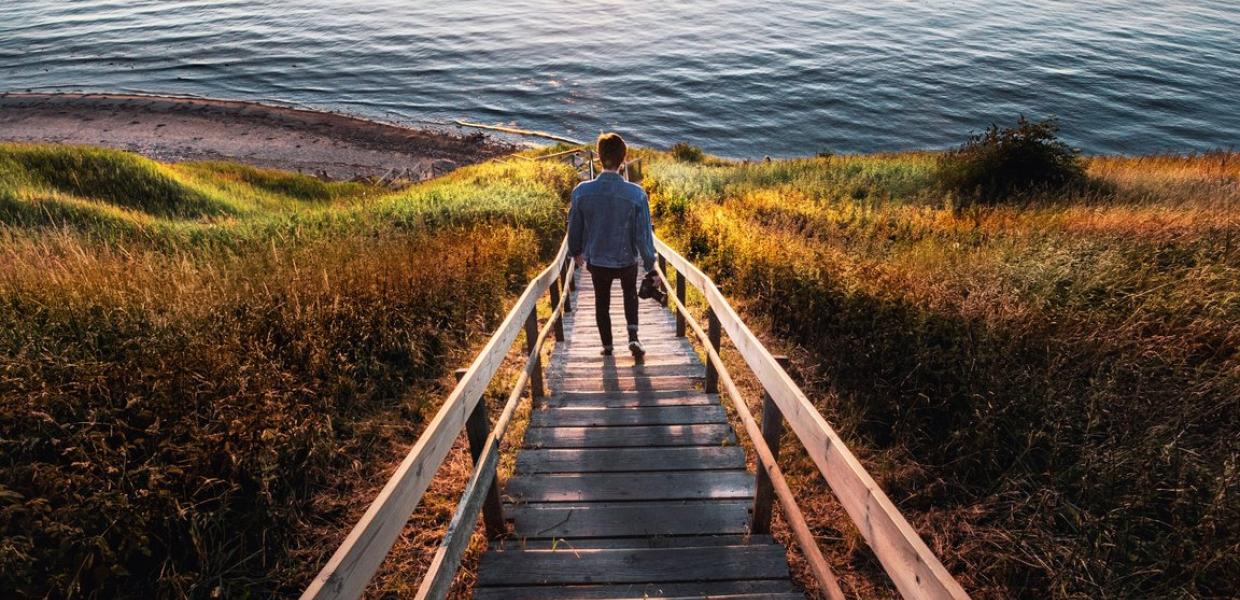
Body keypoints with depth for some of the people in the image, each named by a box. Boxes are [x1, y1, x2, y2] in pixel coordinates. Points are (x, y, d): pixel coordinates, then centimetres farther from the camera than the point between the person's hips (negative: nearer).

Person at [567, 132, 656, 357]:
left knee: (602, 302, 23)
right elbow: (643, 233, -16)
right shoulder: (636, 194, -23)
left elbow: (574, 227, -3)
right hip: (627, 260, 0)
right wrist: (650, 263, -2)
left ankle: (607, 345, 34)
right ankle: (633, 337, 16)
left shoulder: (582, 191, -17)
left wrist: (576, 251, 16)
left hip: (596, 260, 1)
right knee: (630, 293, 28)